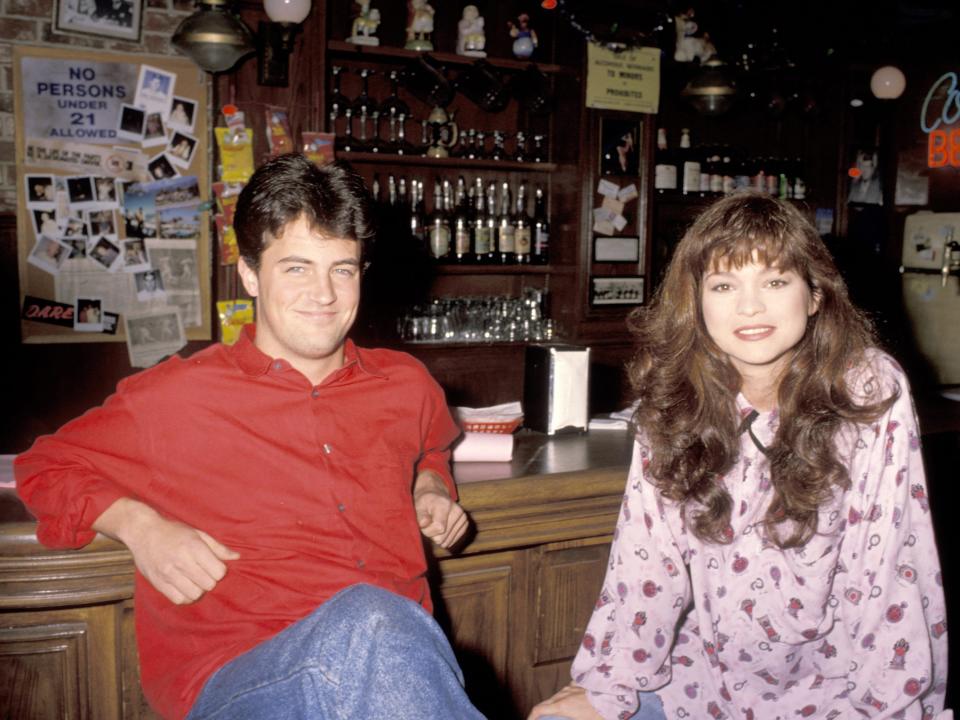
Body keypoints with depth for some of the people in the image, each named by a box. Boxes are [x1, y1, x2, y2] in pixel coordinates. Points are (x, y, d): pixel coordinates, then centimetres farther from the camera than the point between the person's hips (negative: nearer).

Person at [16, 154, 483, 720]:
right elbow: (44, 467, 18)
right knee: (371, 620, -37)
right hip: (233, 673, -3)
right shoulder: (175, 397, 5)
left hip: (400, 654, 3)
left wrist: (431, 488, 17)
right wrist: (138, 526, 0)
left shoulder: (406, 384, 16)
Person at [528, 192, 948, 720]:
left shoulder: (872, 393, -15)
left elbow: (883, 572, -15)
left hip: (835, 677, -2)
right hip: (712, 672, 2)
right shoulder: (676, 396, -6)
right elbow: (647, 553, -6)